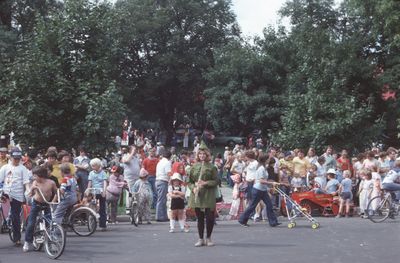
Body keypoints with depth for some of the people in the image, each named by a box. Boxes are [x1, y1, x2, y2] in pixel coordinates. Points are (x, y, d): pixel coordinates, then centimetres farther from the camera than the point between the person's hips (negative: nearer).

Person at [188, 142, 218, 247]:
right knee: (199, 217, 7)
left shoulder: (211, 167, 1)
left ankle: (208, 238, 15)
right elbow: (190, 181, 9)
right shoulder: (194, 167, 8)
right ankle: (201, 239, 17)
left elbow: (216, 181, -1)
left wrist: (206, 183, -15)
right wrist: (193, 188, -10)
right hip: (197, 195, 2)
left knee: (209, 217, -3)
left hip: (208, 195, -2)